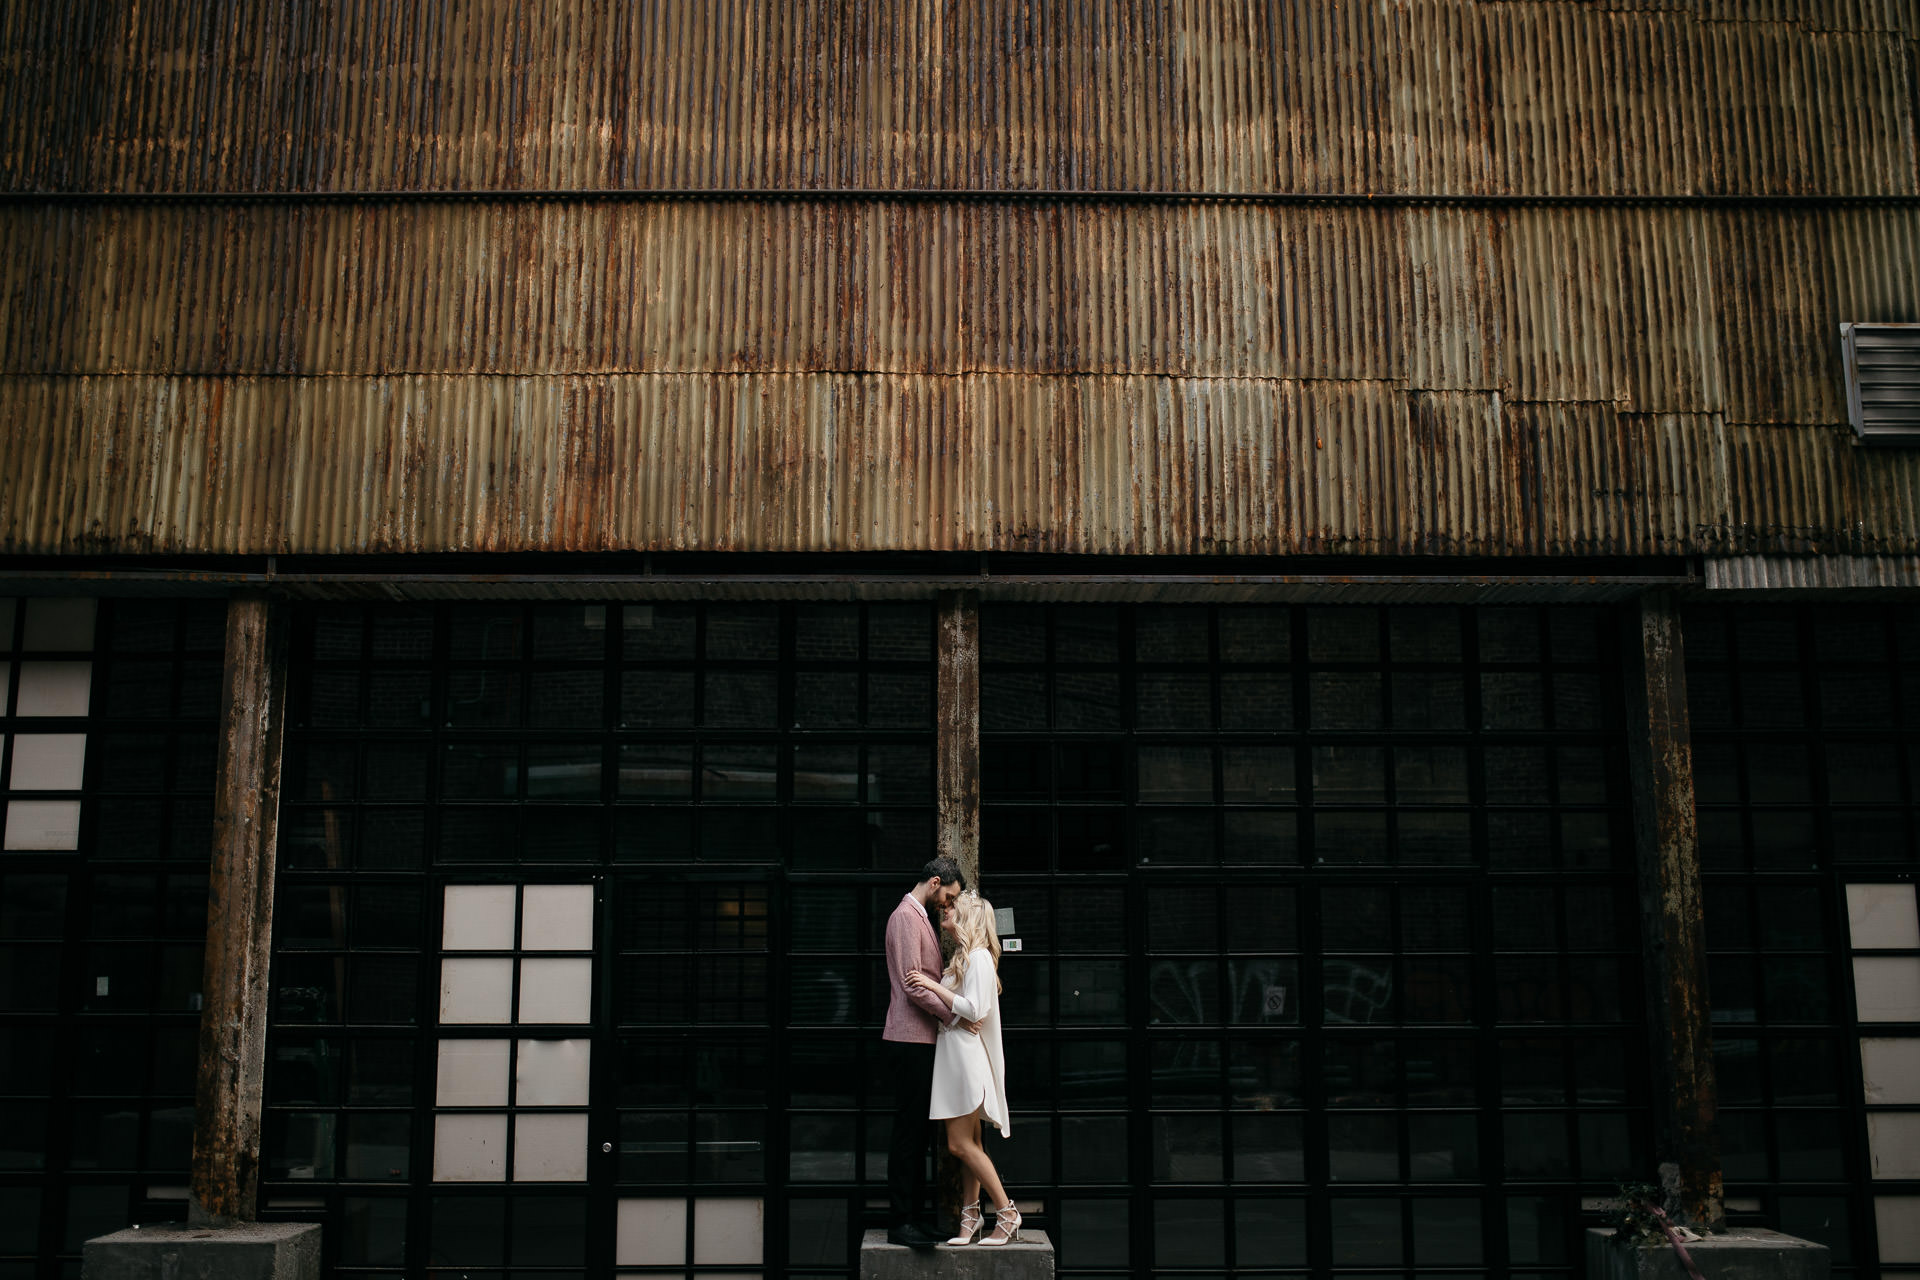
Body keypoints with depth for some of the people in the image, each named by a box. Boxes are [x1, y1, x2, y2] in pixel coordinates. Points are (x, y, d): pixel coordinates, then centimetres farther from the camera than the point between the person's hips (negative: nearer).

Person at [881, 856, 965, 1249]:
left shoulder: (920, 919, 21)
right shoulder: (906, 917, -12)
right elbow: (912, 985, -19)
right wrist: (955, 1015, -15)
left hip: (921, 1039, 10)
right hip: (910, 1038, -10)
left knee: (918, 1129, 12)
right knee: (908, 1129, -8)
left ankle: (909, 1213, 17)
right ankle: (899, 1222, -5)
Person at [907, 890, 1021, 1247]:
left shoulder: (979, 957, -10)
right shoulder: (960, 957, 17)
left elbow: (974, 1009, -19)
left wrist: (932, 987, -17)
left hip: (966, 1054, -9)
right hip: (951, 1053, 9)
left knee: (961, 1143, -8)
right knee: (969, 1143, 7)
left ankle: (1007, 1213, -1)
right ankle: (971, 1216, 9)